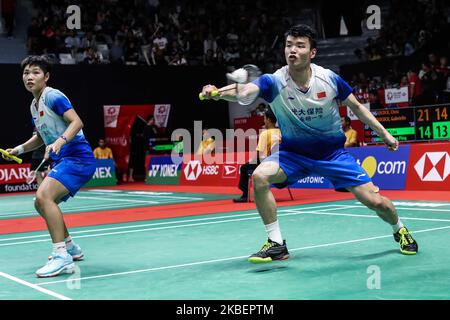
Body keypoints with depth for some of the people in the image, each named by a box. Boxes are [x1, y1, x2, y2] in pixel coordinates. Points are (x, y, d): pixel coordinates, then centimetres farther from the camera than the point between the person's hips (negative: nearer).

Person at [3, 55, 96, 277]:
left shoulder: (53, 96, -11)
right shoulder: (34, 105, 16)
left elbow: (77, 122, -21)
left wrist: (60, 142, -35)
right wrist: (19, 149, 18)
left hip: (78, 157, -10)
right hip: (62, 160, 10)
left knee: (44, 195, -26)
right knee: (41, 204, 17)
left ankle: (62, 257, -26)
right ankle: (70, 247, 33)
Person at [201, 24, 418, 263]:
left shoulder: (329, 79, -14)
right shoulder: (274, 82, -20)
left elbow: (356, 107, 3)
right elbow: (244, 91, -41)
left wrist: (384, 133, 4)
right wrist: (218, 92, -61)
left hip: (333, 152, 0)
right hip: (293, 152, 0)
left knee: (375, 201, -6)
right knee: (260, 176, -28)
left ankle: (399, 230, 31)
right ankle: (276, 244, -11)